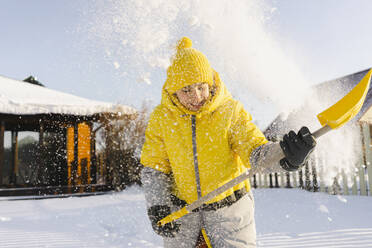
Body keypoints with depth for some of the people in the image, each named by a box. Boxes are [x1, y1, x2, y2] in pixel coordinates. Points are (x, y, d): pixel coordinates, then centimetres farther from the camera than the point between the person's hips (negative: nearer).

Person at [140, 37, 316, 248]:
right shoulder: (161, 119, -9)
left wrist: (287, 156, -44)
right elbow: (154, 167, -2)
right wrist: (156, 207, -13)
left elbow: (255, 151, -23)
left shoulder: (230, 112, -15)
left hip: (228, 205, -1)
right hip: (182, 207, 2)